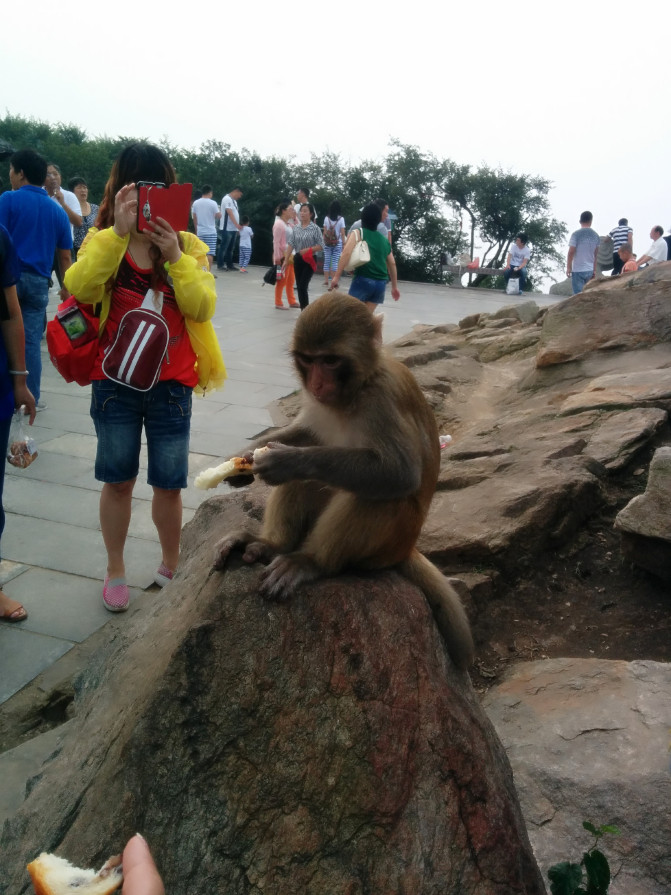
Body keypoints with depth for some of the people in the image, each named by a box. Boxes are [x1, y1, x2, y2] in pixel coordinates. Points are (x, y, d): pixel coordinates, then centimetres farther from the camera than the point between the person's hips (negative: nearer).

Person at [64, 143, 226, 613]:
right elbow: (80, 288, -19)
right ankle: (116, 570, 30)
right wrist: (118, 231, -26)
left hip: (170, 383, 0)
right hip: (115, 381, 0)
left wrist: (174, 255, -21)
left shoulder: (187, 245, 3)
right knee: (118, 479, 10)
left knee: (168, 484, 7)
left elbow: (203, 307, -10)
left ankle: (171, 566, 30)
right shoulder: (103, 241, 2)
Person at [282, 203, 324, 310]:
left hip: (309, 260, -5)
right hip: (298, 259, 5)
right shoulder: (296, 228, 5)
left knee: (302, 286, -14)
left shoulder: (315, 228, -7)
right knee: (299, 287, 6)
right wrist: (286, 261, -2)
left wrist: (307, 250, -18)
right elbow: (290, 245, 4)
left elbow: (321, 246, -8)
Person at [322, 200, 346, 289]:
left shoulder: (327, 218, -1)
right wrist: (344, 244, 2)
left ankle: (326, 281, 6)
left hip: (328, 243, 1)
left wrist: (324, 242, 10)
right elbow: (342, 233, -4)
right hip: (338, 243, -1)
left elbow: (325, 232, 1)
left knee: (327, 262, 5)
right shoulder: (341, 219, -5)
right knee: (335, 262, 1)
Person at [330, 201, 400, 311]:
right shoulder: (384, 240, 16)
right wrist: (394, 286, 31)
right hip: (380, 283, 5)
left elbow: (346, 253, -14)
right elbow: (392, 264, 22)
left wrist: (337, 276, -14)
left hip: (363, 280, -5)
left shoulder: (357, 233, 1)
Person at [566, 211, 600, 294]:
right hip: (590, 270, 5)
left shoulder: (576, 234, -9)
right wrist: (594, 270, 16)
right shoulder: (595, 235, 5)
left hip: (578, 270, -5)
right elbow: (596, 254, 10)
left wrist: (568, 267, -3)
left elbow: (571, 252, -12)